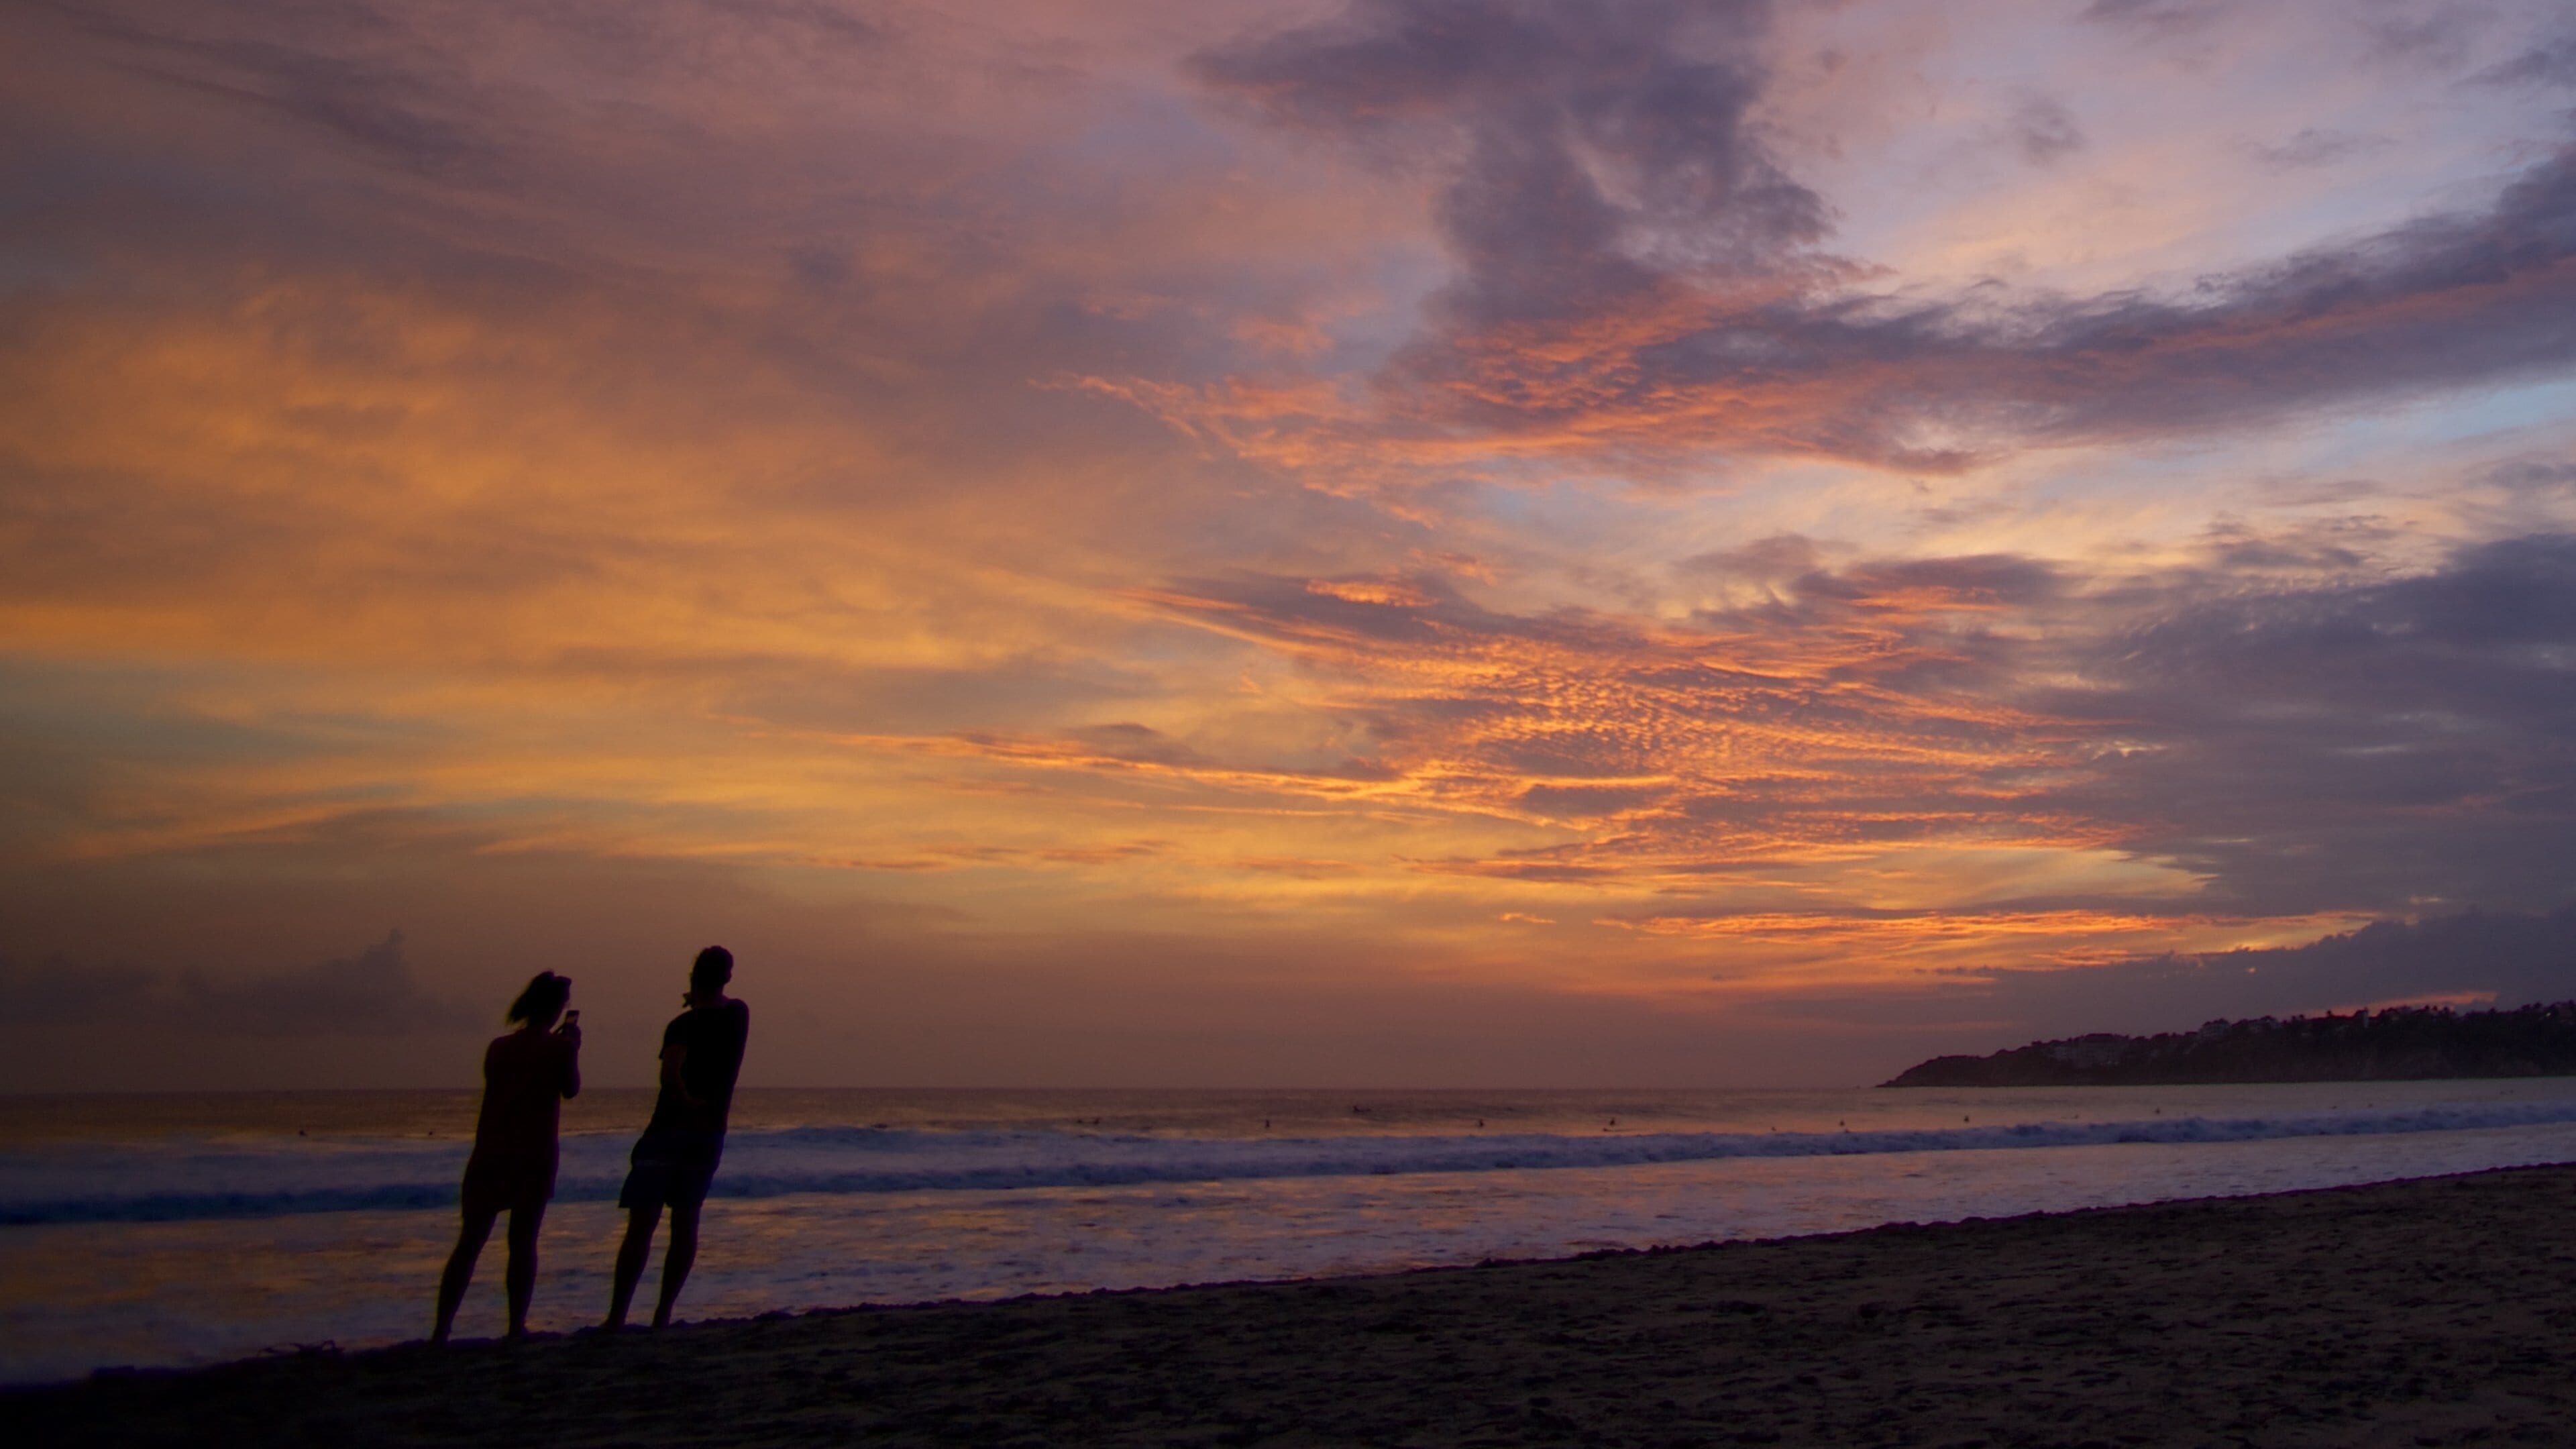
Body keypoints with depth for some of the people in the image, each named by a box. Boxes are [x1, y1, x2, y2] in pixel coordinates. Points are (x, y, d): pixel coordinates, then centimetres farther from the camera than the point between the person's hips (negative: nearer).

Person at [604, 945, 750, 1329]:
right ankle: (663, 1313, 9)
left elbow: (671, 1072, -28)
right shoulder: (739, 1014, 6)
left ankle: (617, 1316, -5)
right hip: (711, 1133, 5)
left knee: (642, 1224, -3)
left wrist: (686, 1102, -13)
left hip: (670, 1129, -5)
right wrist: (698, 1005, 12)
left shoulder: (684, 1024, -11)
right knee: (686, 1223, 10)